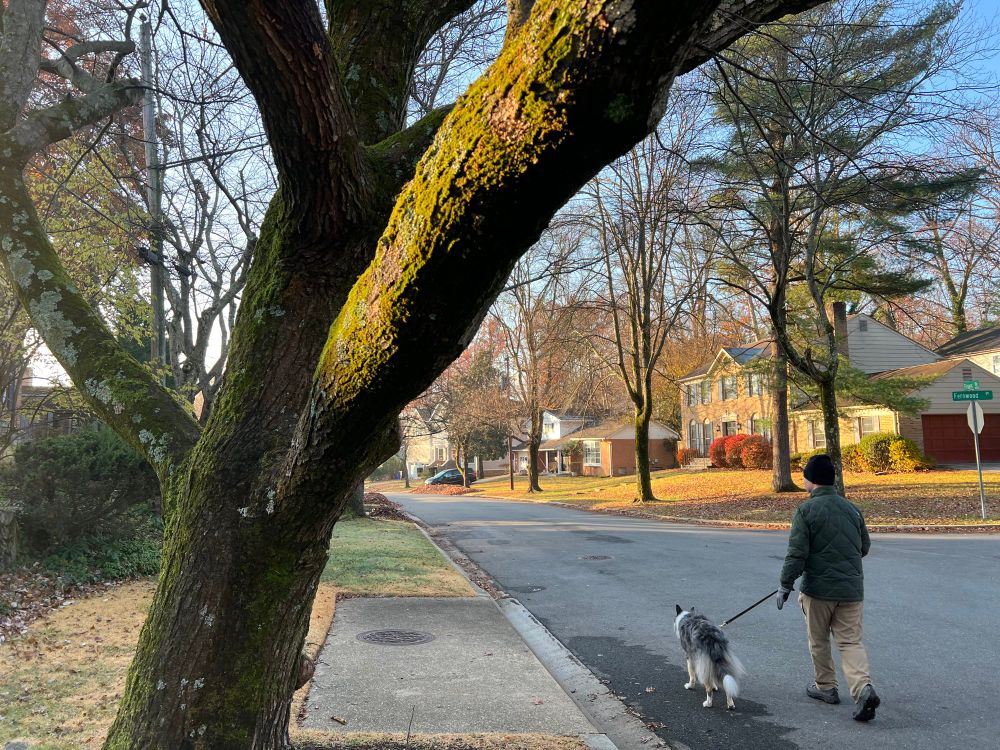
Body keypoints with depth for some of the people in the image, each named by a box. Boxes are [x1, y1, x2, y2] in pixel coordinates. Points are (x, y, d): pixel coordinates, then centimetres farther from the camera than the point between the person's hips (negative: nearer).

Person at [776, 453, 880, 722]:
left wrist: (785, 585, -8)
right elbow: (864, 546, 16)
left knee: (818, 641, 15)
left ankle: (826, 687, 27)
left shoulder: (806, 510, -12)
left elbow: (796, 553, -16)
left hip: (818, 589, -4)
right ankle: (864, 687, -11)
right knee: (850, 641, 8)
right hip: (852, 588, 4)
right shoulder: (852, 508, 5)